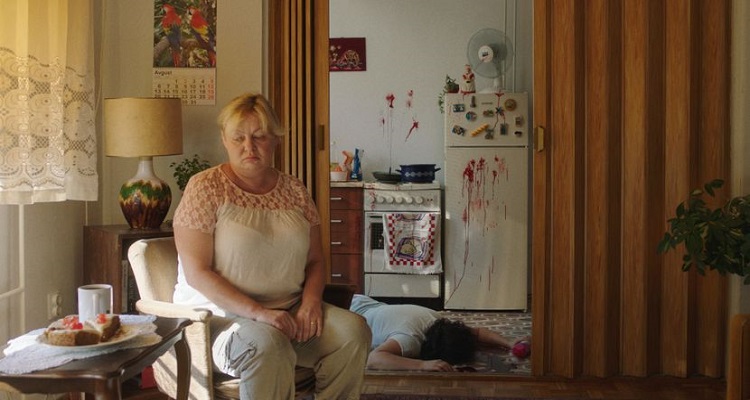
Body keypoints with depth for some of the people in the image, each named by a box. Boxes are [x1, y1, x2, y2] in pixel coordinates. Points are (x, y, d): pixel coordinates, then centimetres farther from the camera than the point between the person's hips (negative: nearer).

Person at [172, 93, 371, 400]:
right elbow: (197, 273, -11)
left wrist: (311, 300, -8)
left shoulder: (294, 190, 10)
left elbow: (314, 260, 13)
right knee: (267, 344, -35)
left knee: (352, 330, -20)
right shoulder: (205, 187, -4)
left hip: (290, 310, 5)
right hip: (219, 314, -4)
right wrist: (258, 312, -20)